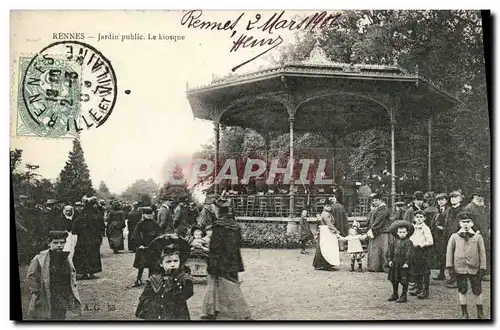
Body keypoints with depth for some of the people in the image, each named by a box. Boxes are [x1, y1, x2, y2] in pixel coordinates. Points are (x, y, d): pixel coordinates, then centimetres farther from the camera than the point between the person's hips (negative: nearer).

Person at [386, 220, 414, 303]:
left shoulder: (408, 242, -6)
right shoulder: (394, 242, 8)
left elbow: (409, 253, -12)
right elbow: (390, 251, 11)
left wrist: (407, 262, -18)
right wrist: (389, 260, 2)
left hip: (404, 264, -5)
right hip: (395, 264, 5)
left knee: (404, 281, -1)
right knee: (394, 280, 12)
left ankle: (404, 296, 10)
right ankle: (395, 295, 25)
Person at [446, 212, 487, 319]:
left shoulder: (478, 237, 0)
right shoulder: (454, 237, 1)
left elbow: (482, 253, 1)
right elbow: (449, 252, 3)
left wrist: (482, 268, -3)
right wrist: (450, 266, -2)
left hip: (474, 269, 0)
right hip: (459, 269, 0)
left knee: (477, 291, 8)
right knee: (462, 291, 8)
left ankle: (480, 313, 25)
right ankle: (464, 313, 20)